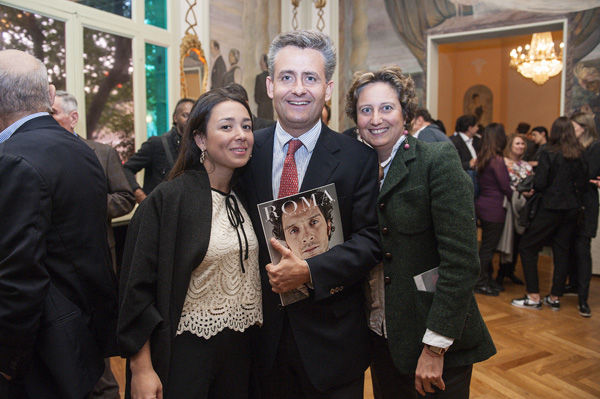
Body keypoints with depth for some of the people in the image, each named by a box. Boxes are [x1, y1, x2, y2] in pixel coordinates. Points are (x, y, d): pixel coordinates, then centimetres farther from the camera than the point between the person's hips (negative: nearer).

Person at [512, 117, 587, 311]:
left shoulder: (548, 153, -11)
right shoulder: (578, 155, 3)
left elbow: (539, 183, -16)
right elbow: (583, 184, 5)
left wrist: (533, 190, 5)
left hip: (551, 208, -6)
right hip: (572, 209, 6)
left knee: (527, 247, 3)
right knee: (562, 251, 12)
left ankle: (534, 297, 4)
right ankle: (555, 297, 19)